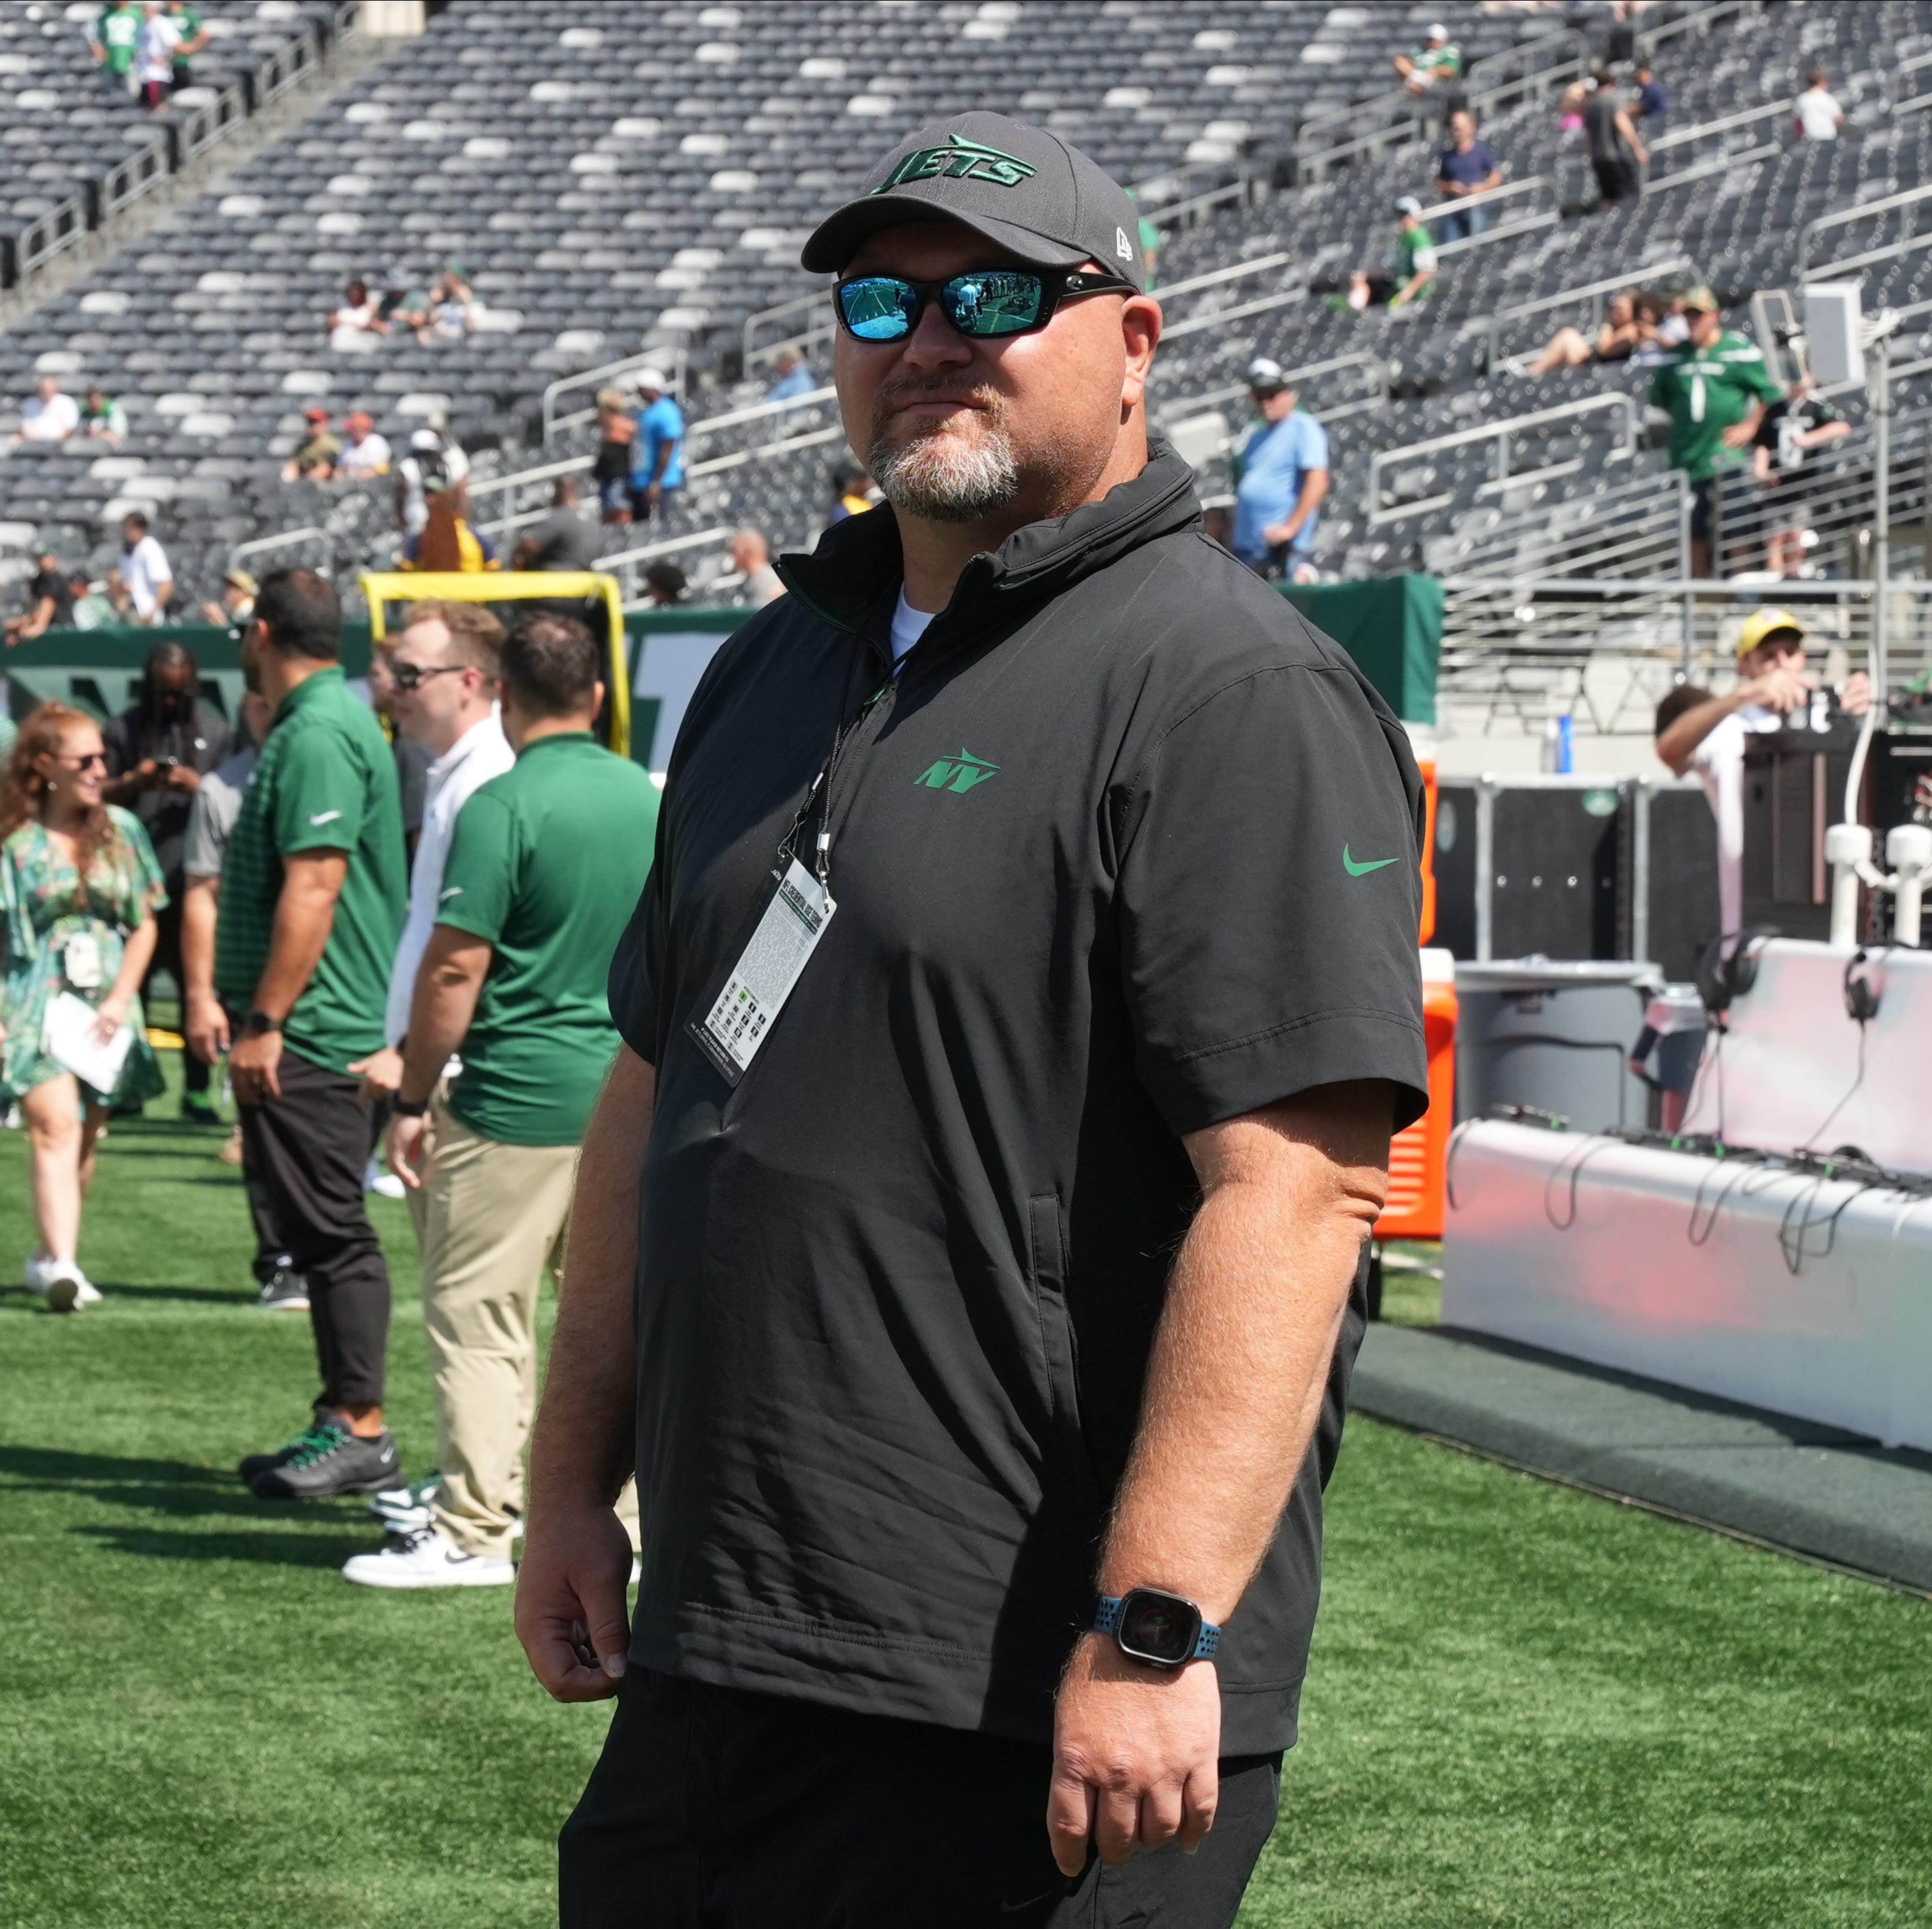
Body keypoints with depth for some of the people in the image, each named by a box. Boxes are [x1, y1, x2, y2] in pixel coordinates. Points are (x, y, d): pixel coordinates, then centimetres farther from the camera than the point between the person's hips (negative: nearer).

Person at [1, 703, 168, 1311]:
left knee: (84, 1137, 8)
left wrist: (120, 1001, -1)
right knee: (55, 1124, -18)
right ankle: (62, 1264, -27)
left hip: (105, 1006, 4)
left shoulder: (121, 831, 9)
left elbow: (145, 925, 11)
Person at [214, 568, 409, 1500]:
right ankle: (342, 1424, 18)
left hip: (309, 1035, -11)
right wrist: (256, 1018, 24)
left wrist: (263, 1022, -22)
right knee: (322, 1230, 13)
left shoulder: (317, 735, -17)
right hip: (320, 1033, 11)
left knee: (332, 1229, -7)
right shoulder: (325, 721, 17)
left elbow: (313, 886, -23)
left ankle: (360, 1431, -4)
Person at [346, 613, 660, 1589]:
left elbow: (453, 969, -14)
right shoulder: (652, 800, 7)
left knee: (477, 1316, 1)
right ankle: (628, 1520, 15)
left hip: (518, 1100, -6)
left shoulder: (504, 806, -13)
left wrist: (412, 1098, -6)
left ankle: (471, 1533, 3)